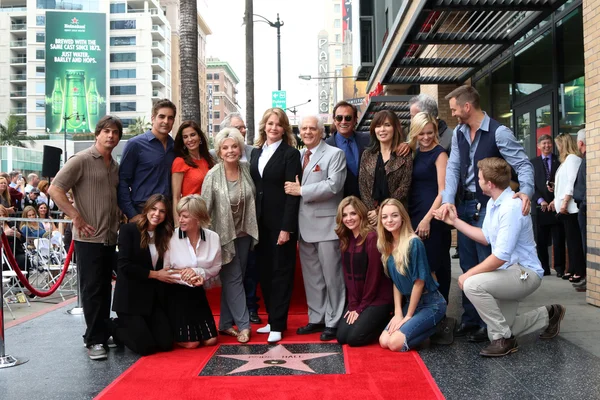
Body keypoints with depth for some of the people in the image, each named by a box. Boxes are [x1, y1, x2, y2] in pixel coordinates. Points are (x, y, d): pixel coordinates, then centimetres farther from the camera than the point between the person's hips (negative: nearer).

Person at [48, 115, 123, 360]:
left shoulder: (115, 167, 13)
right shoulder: (81, 160, -7)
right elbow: (54, 190, -12)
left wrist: (121, 221, 11)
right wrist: (76, 217, -16)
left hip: (110, 238, 6)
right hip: (89, 238, -6)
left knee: (105, 289, 13)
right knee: (92, 290, -1)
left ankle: (102, 334, 24)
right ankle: (94, 340, 9)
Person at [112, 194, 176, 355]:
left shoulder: (164, 235, 9)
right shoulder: (128, 230, -8)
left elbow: (163, 267, 10)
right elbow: (123, 265, -15)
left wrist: (169, 275, -10)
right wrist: (154, 274, -13)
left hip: (155, 299, 5)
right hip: (131, 298, -5)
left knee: (166, 344, -4)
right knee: (146, 346, -10)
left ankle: (136, 327, 25)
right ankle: (116, 327, 19)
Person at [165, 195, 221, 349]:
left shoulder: (213, 237, -7)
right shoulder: (171, 237, -16)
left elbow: (216, 268, 0)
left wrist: (198, 272, -18)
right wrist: (186, 278, -23)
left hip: (198, 293, 4)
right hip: (176, 293, -4)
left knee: (210, 340, 6)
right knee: (190, 343, -7)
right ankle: (172, 331, 25)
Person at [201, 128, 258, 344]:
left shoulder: (246, 169, -3)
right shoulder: (213, 176, -15)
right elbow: (205, 207, -13)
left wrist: (252, 229, 6)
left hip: (244, 233, 4)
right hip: (224, 234, -4)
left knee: (233, 280, 11)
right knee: (234, 279, -1)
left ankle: (226, 323, 21)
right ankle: (243, 324, 6)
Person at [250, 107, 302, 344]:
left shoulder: (290, 154, -6)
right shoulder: (256, 152, 12)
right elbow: (252, 187, 12)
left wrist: (286, 227, -17)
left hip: (281, 222, -6)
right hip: (260, 222, 6)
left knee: (281, 272, 1)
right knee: (264, 271, 10)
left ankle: (278, 324, 8)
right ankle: (273, 318, 22)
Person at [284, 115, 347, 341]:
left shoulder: (335, 154, -3)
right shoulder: (297, 156, 16)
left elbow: (333, 185, -16)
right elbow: (292, 185, 17)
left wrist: (302, 191, -14)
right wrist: (293, 189, -4)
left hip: (326, 223, -6)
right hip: (304, 224, 6)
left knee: (331, 276, 1)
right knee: (311, 276, 13)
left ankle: (333, 323, 10)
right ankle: (316, 319, 23)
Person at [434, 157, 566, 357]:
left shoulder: (512, 207, -27)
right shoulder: (493, 203, 2)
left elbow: (501, 256, -30)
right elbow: (487, 237, 12)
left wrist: (468, 274, -22)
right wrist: (455, 221, 9)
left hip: (525, 273, -9)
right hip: (509, 273, 10)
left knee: (472, 284, -32)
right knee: (501, 328, 16)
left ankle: (503, 339, -14)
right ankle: (547, 315, 35)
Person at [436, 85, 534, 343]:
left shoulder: (498, 132, -12)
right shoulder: (459, 133, 8)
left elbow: (523, 164, -14)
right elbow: (453, 168, 1)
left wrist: (526, 191, -32)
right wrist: (448, 200, -12)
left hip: (488, 206, -7)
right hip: (464, 205, 7)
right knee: (467, 266, 13)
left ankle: (490, 324, 12)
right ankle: (470, 320, 24)